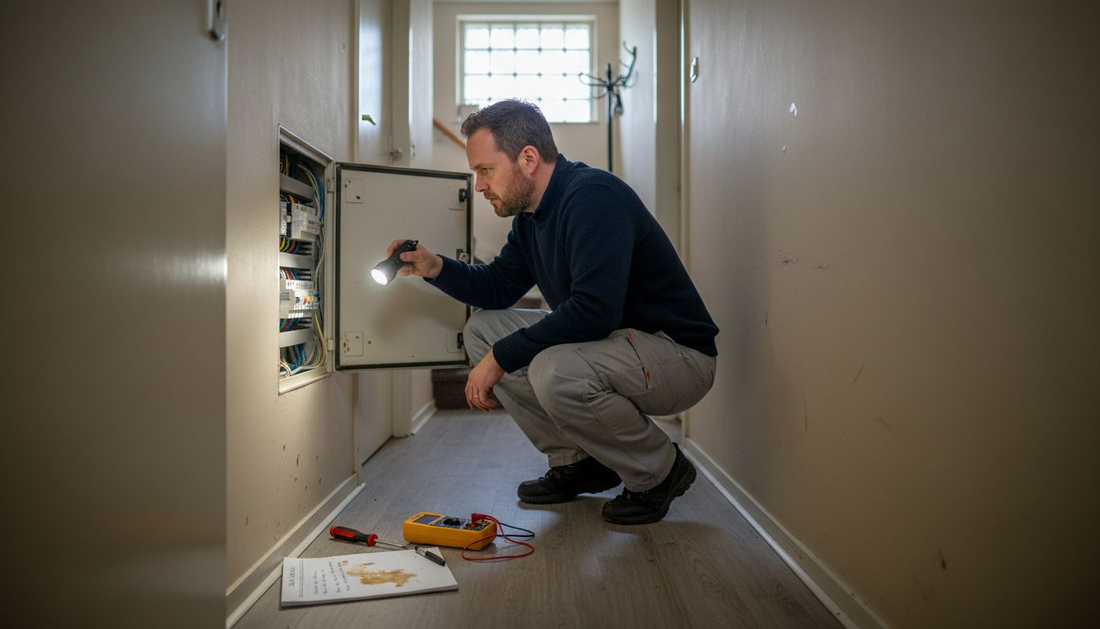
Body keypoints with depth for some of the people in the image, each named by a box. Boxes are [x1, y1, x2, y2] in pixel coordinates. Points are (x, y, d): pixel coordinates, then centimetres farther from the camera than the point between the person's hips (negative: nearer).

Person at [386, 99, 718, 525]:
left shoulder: (594, 197, -23)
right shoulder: (531, 213, 8)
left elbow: (594, 310, -32)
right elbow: (499, 286, 16)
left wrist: (500, 358, -24)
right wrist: (435, 267, -2)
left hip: (678, 354, -9)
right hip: (609, 341, 9)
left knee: (554, 371, -35)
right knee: (482, 329, 3)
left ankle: (660, 471, -7)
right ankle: (578, 462, 9)